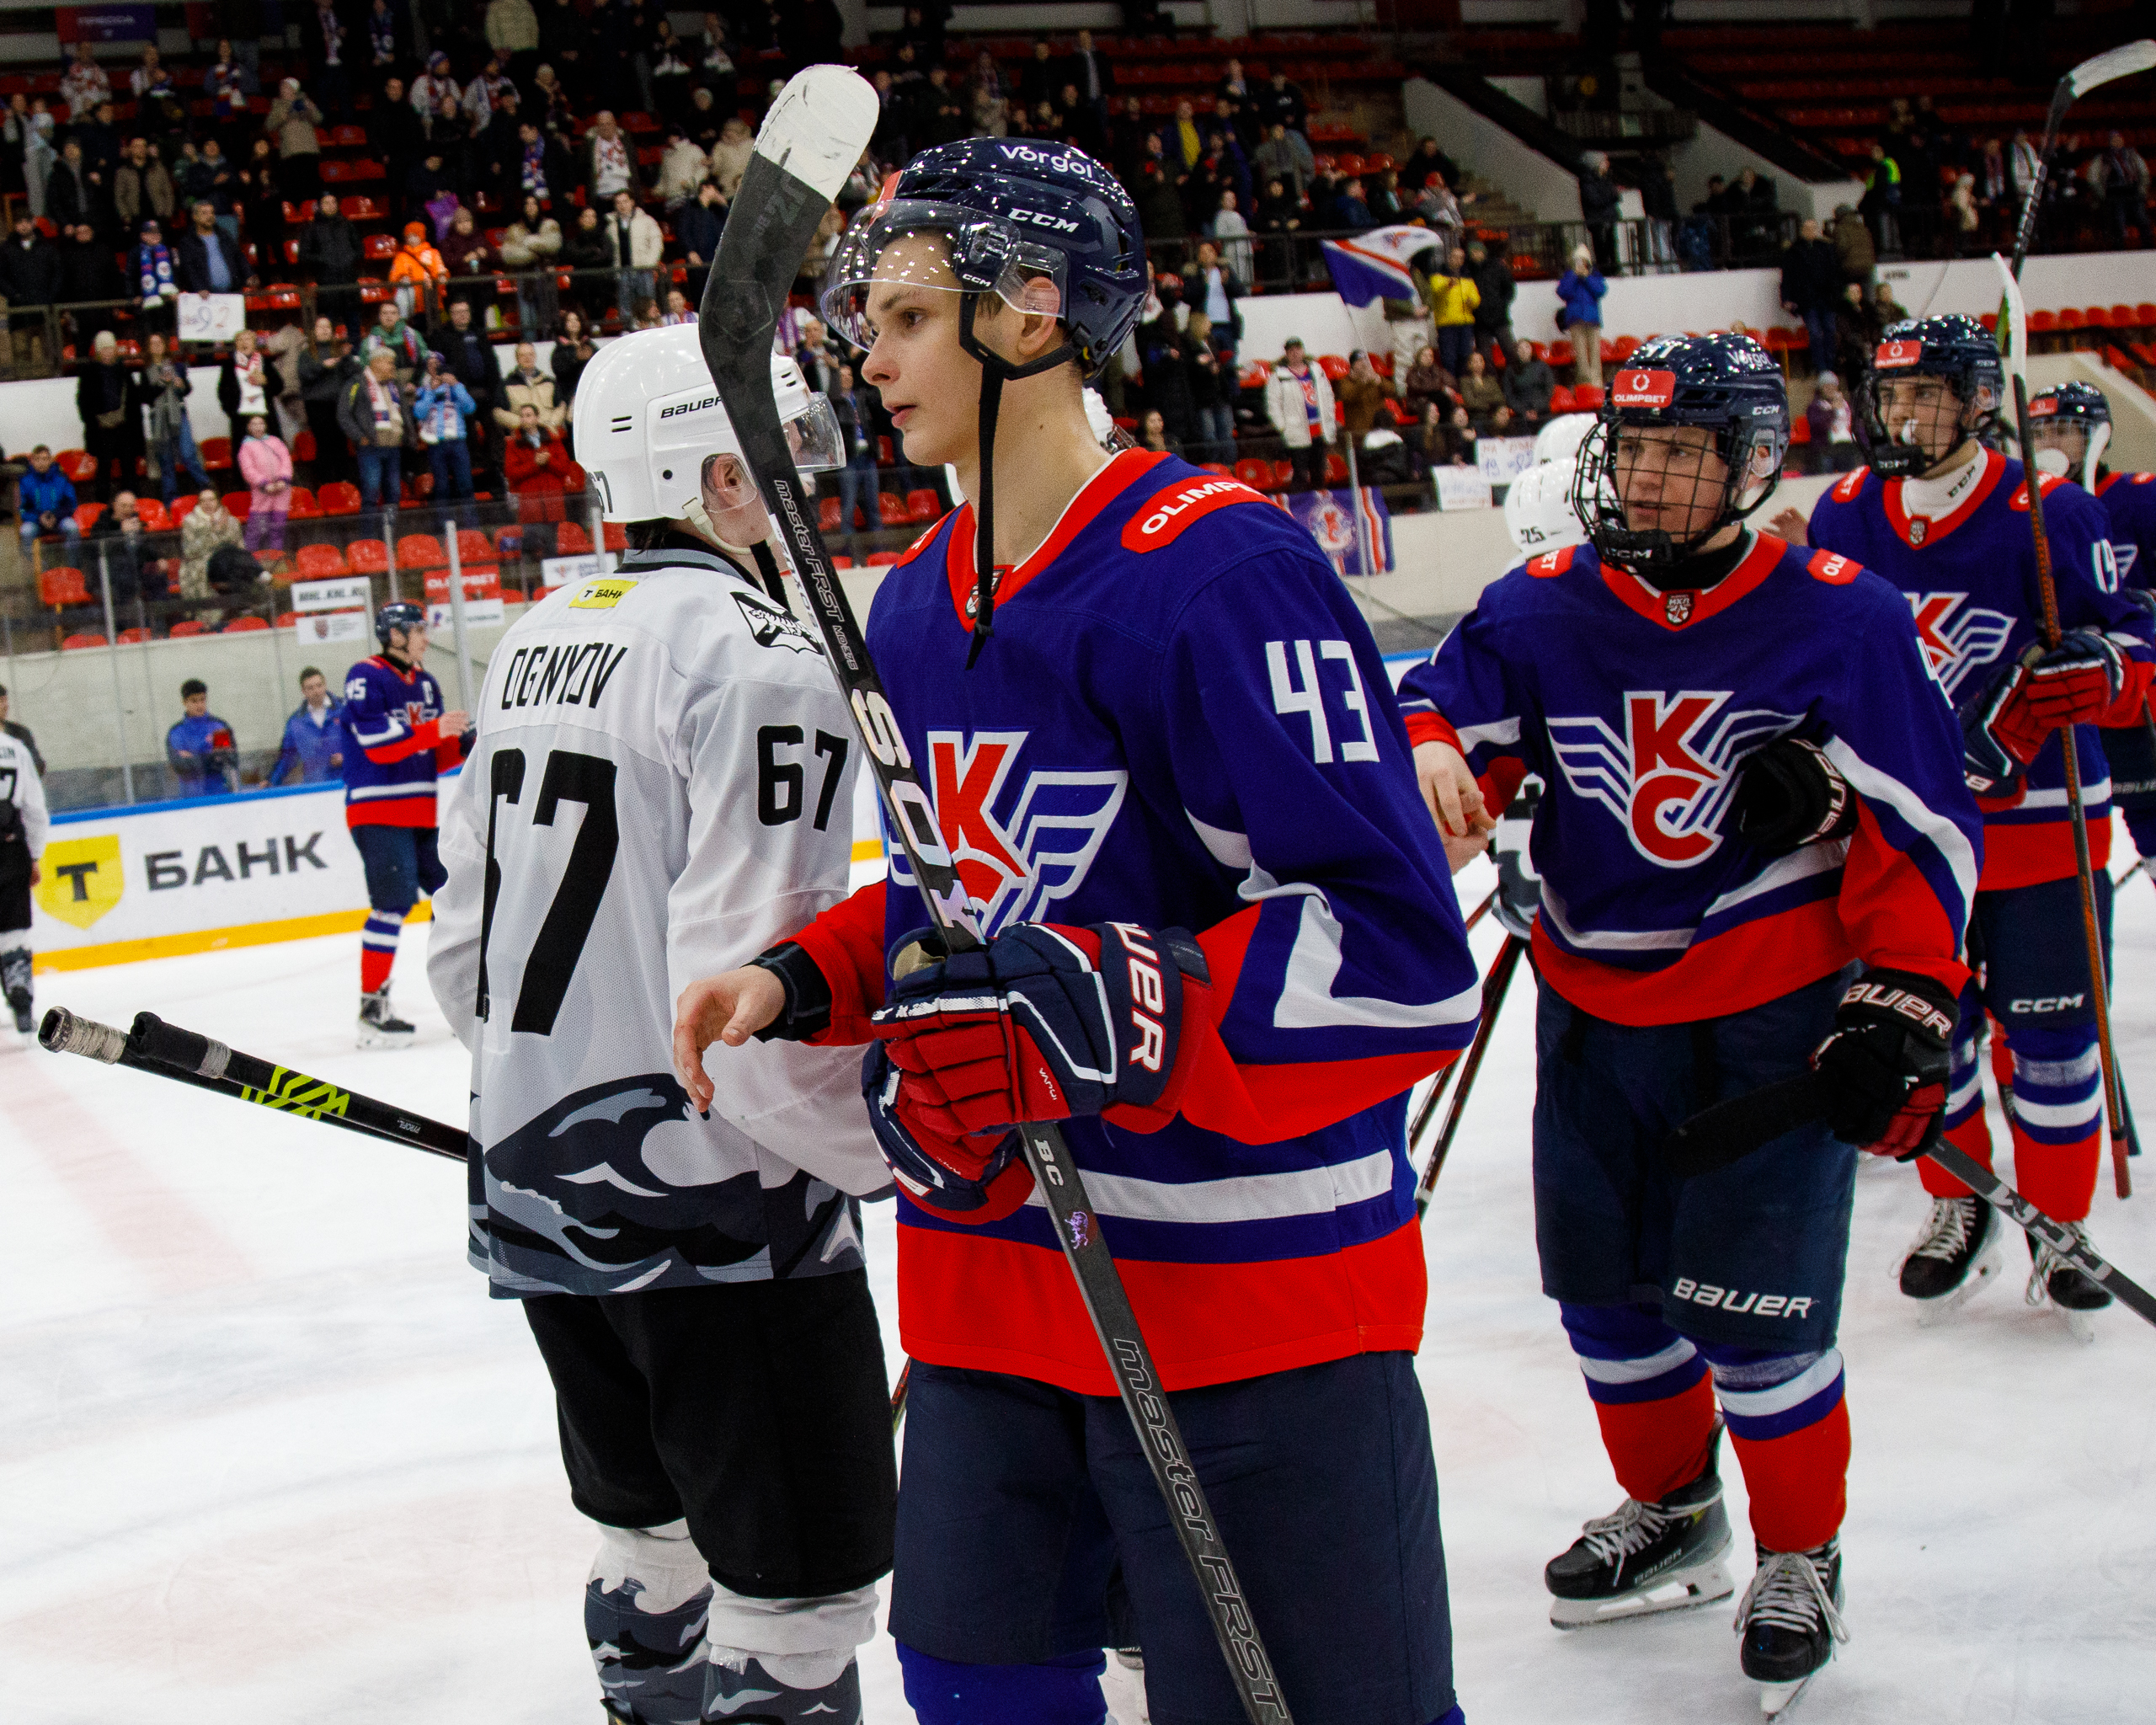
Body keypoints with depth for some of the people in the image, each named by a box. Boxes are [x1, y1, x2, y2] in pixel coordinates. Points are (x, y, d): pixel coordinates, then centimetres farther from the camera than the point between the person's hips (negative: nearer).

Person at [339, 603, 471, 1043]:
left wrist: (465, 744, -1)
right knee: (393, 902, -15)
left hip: (421, 812, 8)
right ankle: (372, 1007, -12)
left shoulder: (425, 683, 15)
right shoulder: (365, 677, -9)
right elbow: (378, 745, -21)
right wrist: (433, 730, -25)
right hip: (378, 812, -8)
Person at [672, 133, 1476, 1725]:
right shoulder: (917, 603, 11)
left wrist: (1105, 1012, -34)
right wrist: (807, 982, 9)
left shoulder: (1215, 575, -18)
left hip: (1248, 1297, -8)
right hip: (993, 1275, 9)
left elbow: (1401, 958, -24)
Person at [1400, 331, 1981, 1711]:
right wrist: (1430, 760, -26)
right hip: (1596, 1013, 4)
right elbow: (1441, 720, -1)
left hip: (1775, 1024, -4)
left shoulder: (1841, 620, -9)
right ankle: (1672, 1514, 37)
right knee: (1607, 1289, 13)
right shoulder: (1541, 612, -1)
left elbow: (1921, 828, -6)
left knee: (1755, 1311, -4)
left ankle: (1801, 1558, 19)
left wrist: (1905, 1006, -9)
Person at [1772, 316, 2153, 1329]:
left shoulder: (2050, 515, -11)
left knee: (2049, 1035, 3)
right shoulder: (1846, 515, 1)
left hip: (2038, 827, -3)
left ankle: (2060, 1224, 20)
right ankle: (1959, 1207, 30)